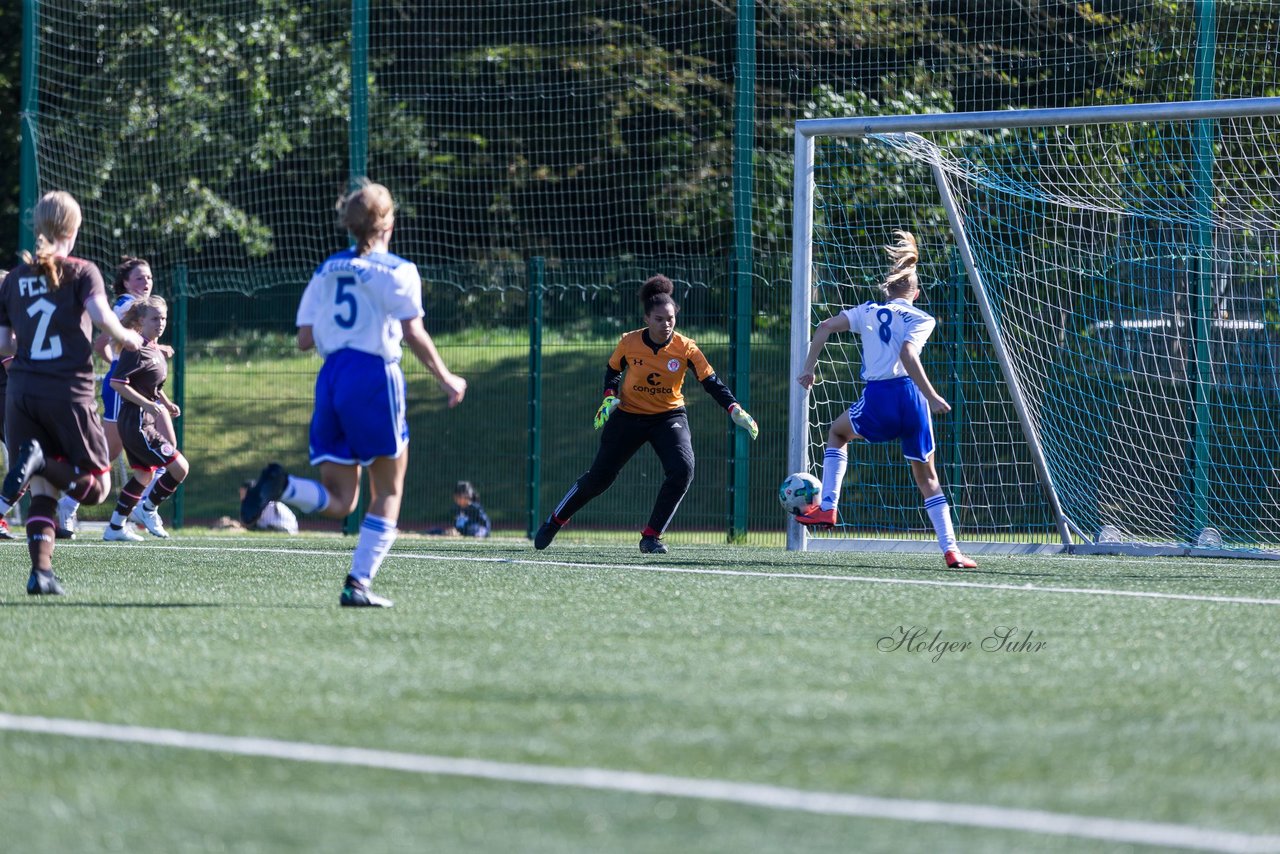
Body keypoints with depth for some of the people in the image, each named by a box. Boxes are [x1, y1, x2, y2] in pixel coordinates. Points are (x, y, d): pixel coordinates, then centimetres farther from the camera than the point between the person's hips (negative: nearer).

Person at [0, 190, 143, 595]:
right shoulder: (81, 272, 0)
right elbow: (102, 316, -17)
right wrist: (127, 338, 2)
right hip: (69, 391, -4)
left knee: (43, 491, 7)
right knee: (96, 486, 5)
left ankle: (41, 570, -13)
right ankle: (43, 464, -23)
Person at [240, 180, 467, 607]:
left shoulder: (326, 270, 14)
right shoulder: (396, 271, -2)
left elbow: (305, 339, 12)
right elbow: (413, 333, -11)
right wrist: (445, 378, -1)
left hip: (331, 377, 5)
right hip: (375, 377, -5)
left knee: (338, 502, 5)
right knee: (388, 491, 10)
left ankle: (280, 485, -25)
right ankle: (358, 583, -1)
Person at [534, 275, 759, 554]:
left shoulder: (685, 348, -15)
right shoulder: (629, 343, -13)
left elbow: (711, 382, -14)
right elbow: (612, 370, 6)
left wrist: (736, 411, -27)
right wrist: (610, 397, -11)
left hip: (669, 417, 0)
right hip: (628, 416, 0)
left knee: (682, 470, -25)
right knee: (599, 477, 4)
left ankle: (651, 537, -11)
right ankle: (555, 521, 29)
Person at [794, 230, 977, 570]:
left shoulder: (869, 312, 17)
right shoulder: (922, 319, 9)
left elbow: (826, 327, 4)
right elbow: (907, 353, -11)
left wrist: (808, 369, 10)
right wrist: (931, 395, -15)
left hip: (877, 400, 0)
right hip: (911, 396, 0)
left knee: (837, 432, 33)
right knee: (926, 475, 12)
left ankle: (827, 507, 21)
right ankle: (950, 549, 1)